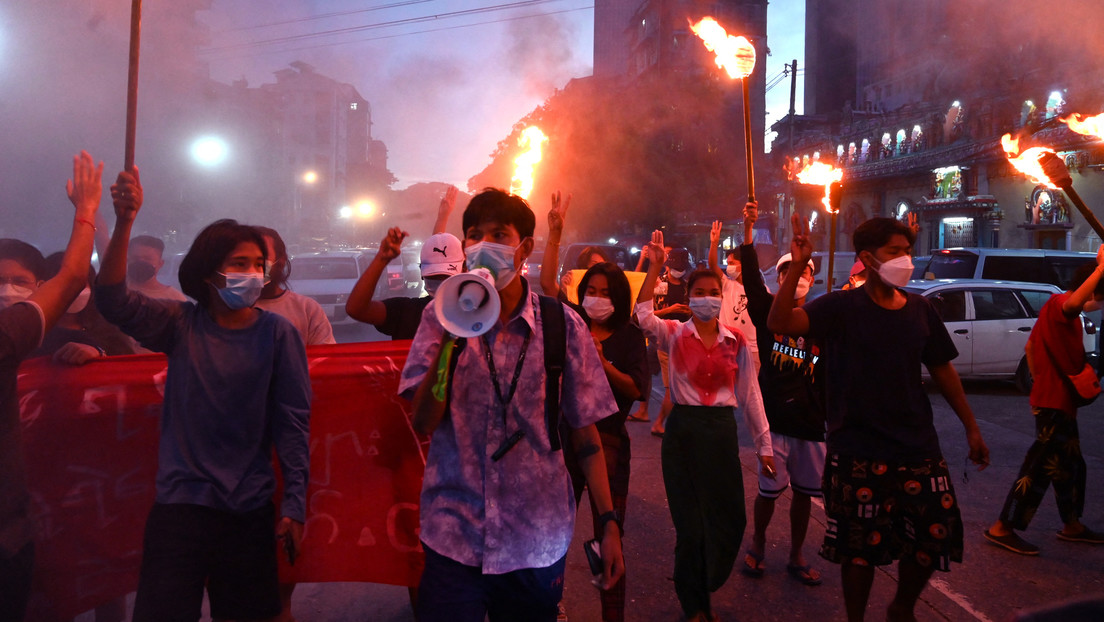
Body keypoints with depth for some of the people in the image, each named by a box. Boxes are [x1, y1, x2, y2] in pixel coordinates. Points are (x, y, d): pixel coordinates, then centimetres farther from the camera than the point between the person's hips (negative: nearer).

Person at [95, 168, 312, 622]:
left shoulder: (277, 333, -4)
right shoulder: (181, 325, 0)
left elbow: (293, 423, -3)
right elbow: (113, 302, -14)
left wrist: (294, 505, -5)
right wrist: (124, 222, -27)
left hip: (249, 507, 0)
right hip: (179, 501, 0)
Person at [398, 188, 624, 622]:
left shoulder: (562, 325, -3)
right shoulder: (441, 316, -1)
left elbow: (585, 433, 2)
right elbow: (423, 423, -8)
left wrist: (608, 522, -1)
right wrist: (450, 338, -19)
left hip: (538, 540, 0)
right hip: (453, 534, 0)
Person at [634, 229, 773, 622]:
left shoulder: (736, 341, 4)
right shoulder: (674, 334, -2)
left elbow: (750, 394, 7)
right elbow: (644, 315, -20)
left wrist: (763, 444, 7)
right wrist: (655, 266, -24)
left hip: (723, 431, 3)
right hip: (684, 431, -2)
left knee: (729, 520, 6)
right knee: (690, 524, 6)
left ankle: (705, 590, 35)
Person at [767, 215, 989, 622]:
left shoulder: (920, 310, 5)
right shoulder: (842, 307, -9)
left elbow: (942, 370, 14)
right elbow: (779, 323, -24)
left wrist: (971, 427, 15)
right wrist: (796, 267, -34)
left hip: (918, 449, 5)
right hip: (858, 454, -4)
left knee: (934, 536, 9)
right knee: (861, 548, 6)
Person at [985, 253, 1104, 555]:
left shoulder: (1055, 306, 15)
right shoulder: (1060, 302, -16)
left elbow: (1031, 345, 22)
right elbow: (1074, 303, -42)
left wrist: (1040, 380, 21)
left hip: (1059, 401, 11)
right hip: (1054, 402, -11)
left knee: (1070, 465, 21)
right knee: (1040, 467, -6)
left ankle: (1072, 525, 35)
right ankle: (1002, 528, 0)